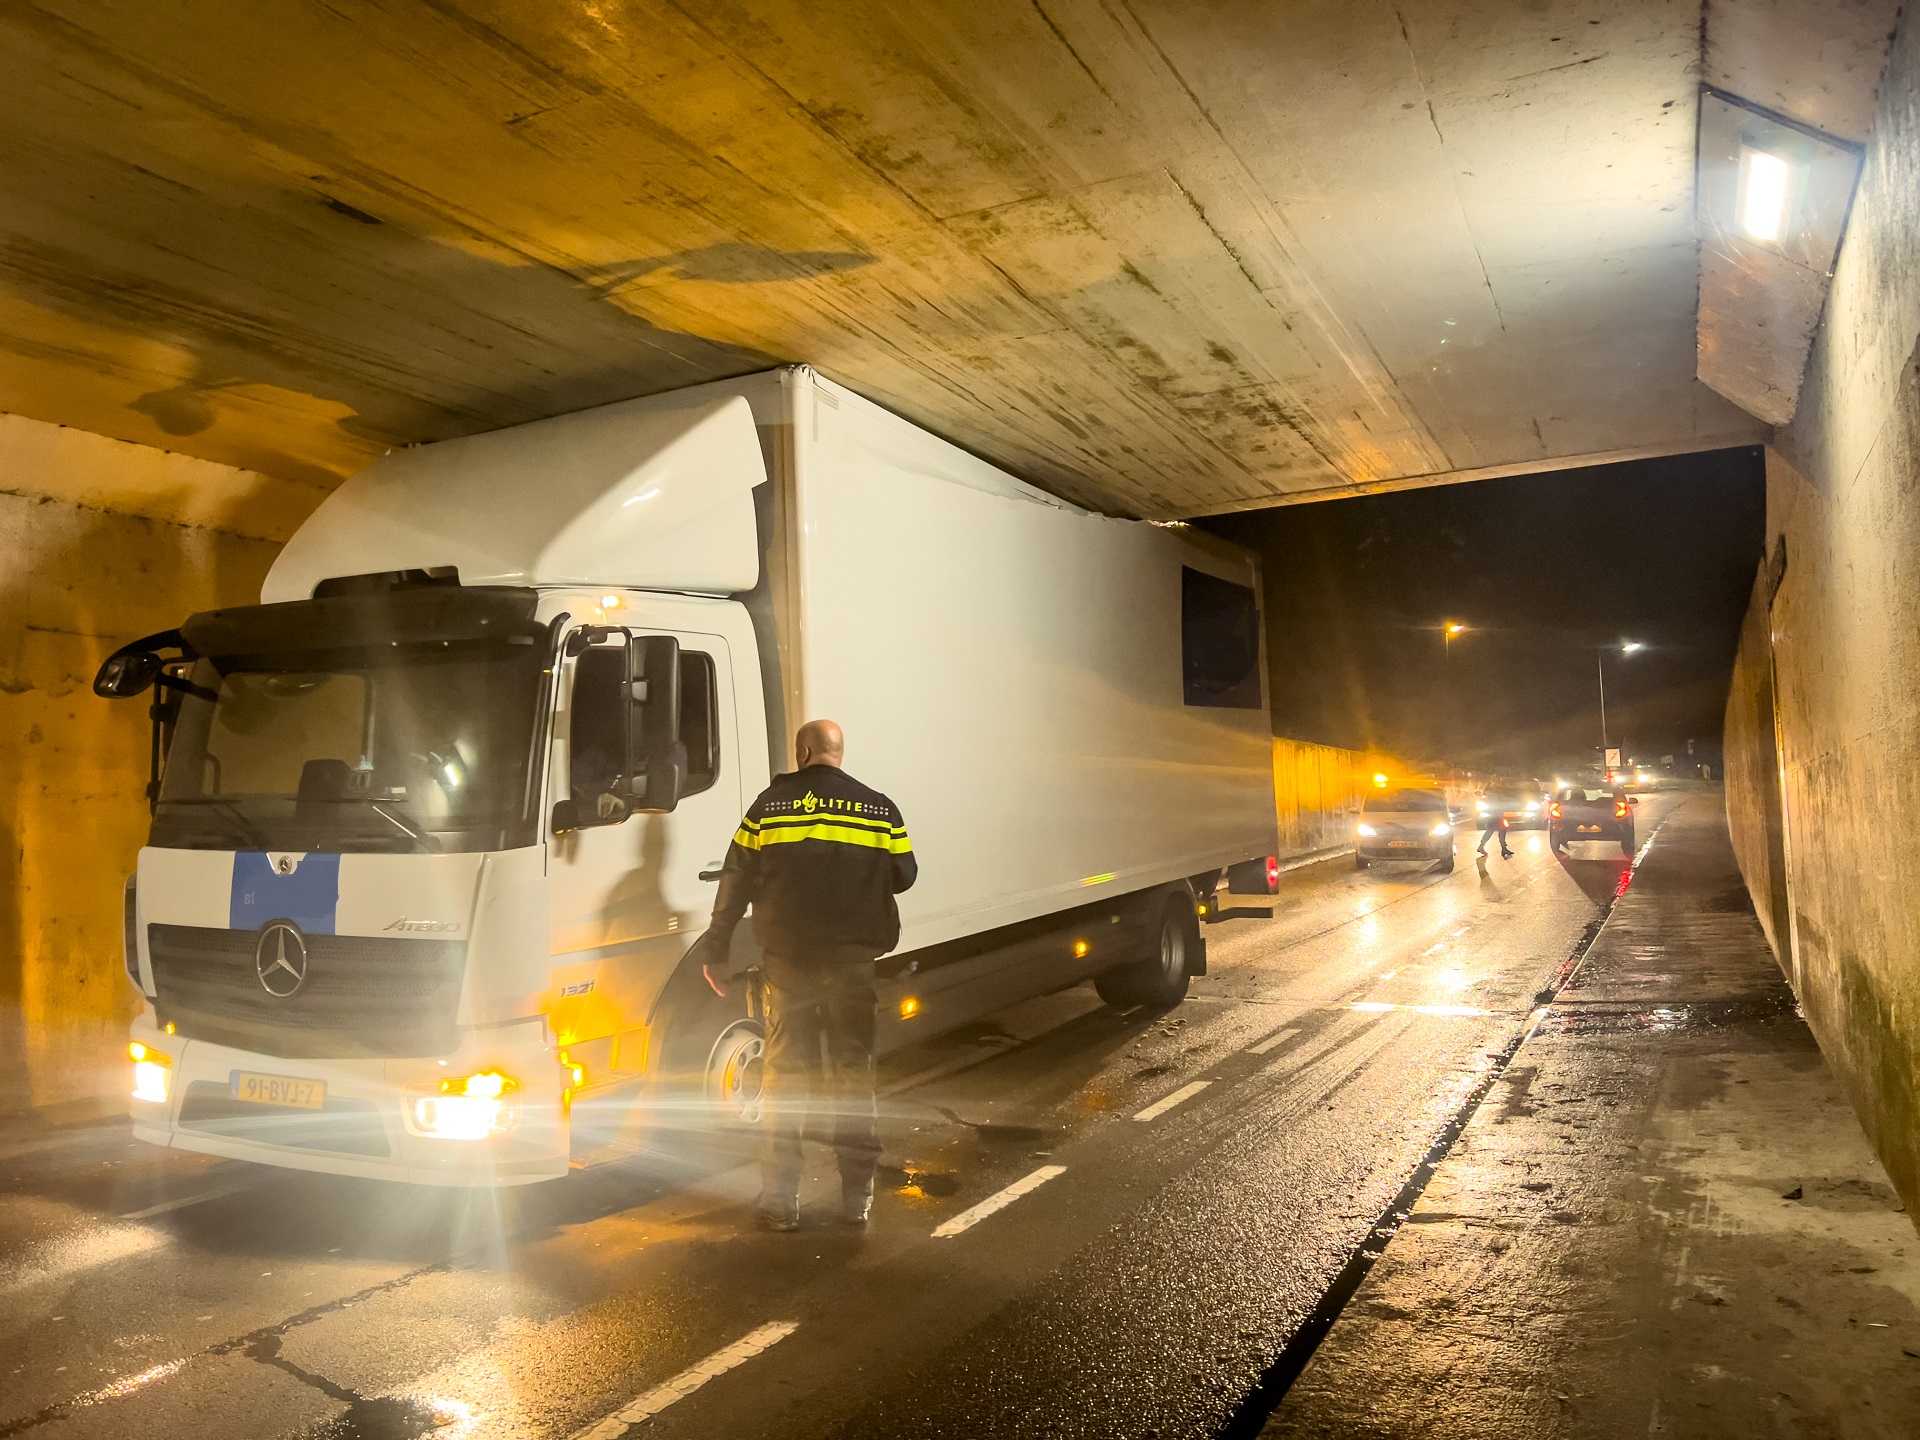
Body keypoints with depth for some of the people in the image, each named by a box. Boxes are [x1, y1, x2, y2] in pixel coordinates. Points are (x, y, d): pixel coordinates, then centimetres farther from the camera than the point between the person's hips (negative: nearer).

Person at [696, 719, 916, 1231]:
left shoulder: (770, 805, -1)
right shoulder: (879, 809, 0)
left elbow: (736, 882, -1)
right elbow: (904, 876, 7)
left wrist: (715, 950, 7)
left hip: (787, 961, 0)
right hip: (853, 959, 1)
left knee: (784, 1074, 9)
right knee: (853, 1072, 11)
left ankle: (780, 1199, 10)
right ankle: (857, 1196, 16)